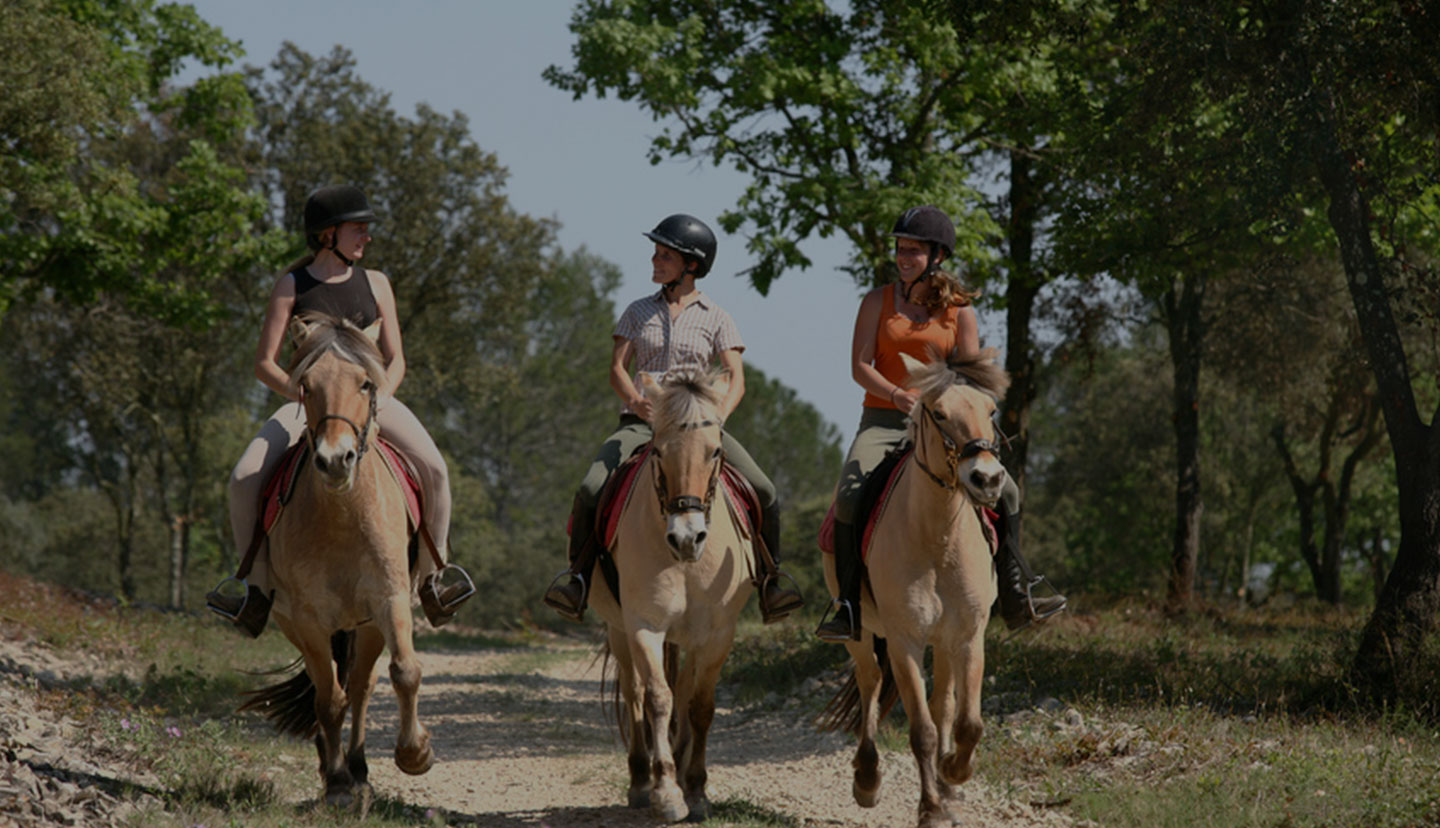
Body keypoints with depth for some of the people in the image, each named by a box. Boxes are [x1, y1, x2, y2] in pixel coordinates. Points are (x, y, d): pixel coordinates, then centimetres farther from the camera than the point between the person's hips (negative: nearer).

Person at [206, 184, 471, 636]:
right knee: (245, 479, -24)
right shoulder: (292, 286, 0)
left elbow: (395, 360, 6)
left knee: (433, 468, -25)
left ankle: (435, 570, -8)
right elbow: (265, 363, -4)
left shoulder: (375, 284, 7)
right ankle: (256, 583, -7)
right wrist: (305, 396, -21)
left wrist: (377, 397, -15)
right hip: (306, 401, -1)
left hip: (369, 397, 1)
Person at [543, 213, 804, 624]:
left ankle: (768, 582, -4)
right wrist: (636, 402, -19)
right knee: (591, 489, -25)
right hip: (641, 423, 1)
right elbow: (617, 369, 4)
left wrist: (717, 414, -24)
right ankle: (578, 575, -8)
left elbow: (736, 379, -2)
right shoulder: (639, 312, 11)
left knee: (763, 492, -20)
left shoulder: (716, 319, 6)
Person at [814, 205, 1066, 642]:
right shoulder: (877, 302, 3)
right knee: (850, 496, -26)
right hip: (883, 422, -2)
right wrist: (898, 395, -21)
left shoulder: (959, 310, 5)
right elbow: (860, 367, -4)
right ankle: (848, 606, -17)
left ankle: (1015, 600, 2)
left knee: (1005, 491, -9)